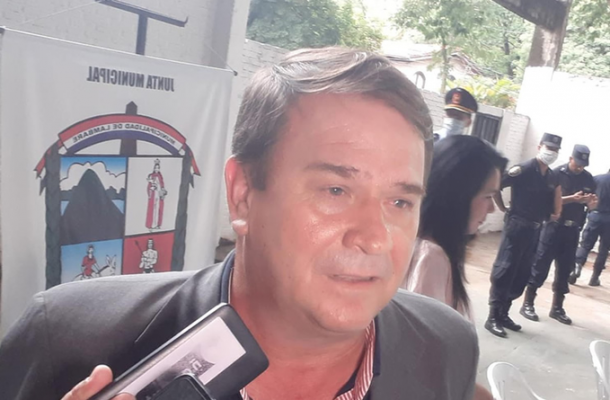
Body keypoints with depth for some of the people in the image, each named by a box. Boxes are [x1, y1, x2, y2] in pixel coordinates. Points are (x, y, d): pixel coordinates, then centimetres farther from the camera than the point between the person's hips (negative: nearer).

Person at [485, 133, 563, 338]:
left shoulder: (552, 178, 9)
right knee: (504, 271, -4)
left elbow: (554, 201, 23)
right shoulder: (523, 170, -12)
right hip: (516, 226, -7)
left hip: (535, 230, 7)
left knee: (521, 275, 11)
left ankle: (503, 314, 22)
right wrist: (503, 208, -8)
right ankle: (493, 318, 1)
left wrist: (555, 213, 5)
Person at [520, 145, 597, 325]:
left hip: (573, 230, 5)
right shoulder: (556, 174, -6)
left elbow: (590, 205, 13)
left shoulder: (588, 179, 8)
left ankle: (557, 308, 20)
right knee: (541, 265, -4)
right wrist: (572, 198, -22)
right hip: (553, 226, -5)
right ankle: (527, 304, 4)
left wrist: (591, 203, -10)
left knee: (565, 269, 10)